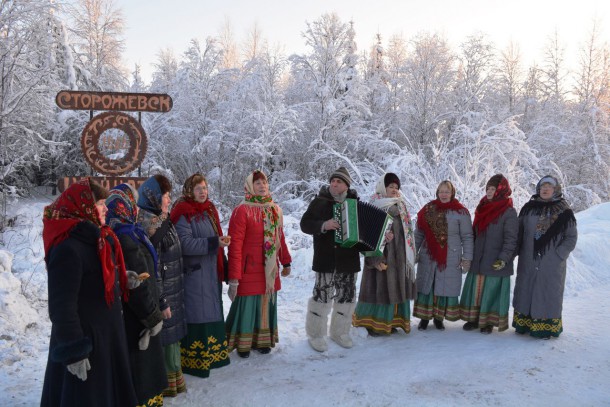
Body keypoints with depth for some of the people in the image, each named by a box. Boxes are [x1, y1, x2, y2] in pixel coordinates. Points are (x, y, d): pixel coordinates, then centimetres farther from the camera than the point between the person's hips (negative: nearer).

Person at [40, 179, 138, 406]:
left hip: (106, 334, 9)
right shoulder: (67, 248, -23)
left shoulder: (99, 239, 8)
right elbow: (62, 305, -24)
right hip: (83, 341, -9)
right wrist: (73, 351, -22)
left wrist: (127, 280, 8)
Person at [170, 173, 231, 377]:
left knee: (212, 313, 14)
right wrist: (214, 242, -26)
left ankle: (211, 354, 26)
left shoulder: (209, 210, 13)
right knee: (195, 315, -4)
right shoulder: (183, 214, -12)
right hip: (193, 274, -8)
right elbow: (185, 244, -22)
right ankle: (193, 361, 6)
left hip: (211, 272, 8)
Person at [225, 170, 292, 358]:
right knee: (247, 305, 4)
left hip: (270, 271, 6)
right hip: (249, 271, -6)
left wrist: (286, 262, 20)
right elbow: (235, 245, -14)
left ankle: (262, 340, 32)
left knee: (267, 304, 14)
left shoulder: (275, 209, 8)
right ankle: (243, 343, 24)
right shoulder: (242, 210, -12)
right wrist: (234, 278, -17)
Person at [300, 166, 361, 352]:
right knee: (322, 296, -3)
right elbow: (305, 224, -3)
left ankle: (340, 332, 29)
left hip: (348, 260, 4)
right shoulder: (320, 201, 0)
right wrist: (323, 225, -20)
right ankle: (315, 334, 14)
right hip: (326, 260, -3)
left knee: (346, 296, 11)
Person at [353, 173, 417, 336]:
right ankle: (372, 323, 7)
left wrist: (409, 255, 15)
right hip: (382, 256, -7)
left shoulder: (400, 208, 14)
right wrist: (376, 259, -23)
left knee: (395, 288, 10)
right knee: (379, 287, -4)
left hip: (399, 257, 8)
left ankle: (391, 321, 20)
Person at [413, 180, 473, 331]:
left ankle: (439, 317, 18)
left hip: (450, 259, -2)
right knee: (426, 286, 6)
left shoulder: (460, 212, -1)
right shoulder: (428, 209, 6)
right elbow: (419, 234, 10)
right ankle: (424, 317, 17)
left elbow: (467, 237, -1)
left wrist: (467, 257, -5)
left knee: (445, 288, 3)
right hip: (428, 257, 2)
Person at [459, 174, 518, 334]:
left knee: (491, 291, 1)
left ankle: (488, 321, 13)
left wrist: (504, 258, -21)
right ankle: (474, 318, 19)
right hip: (477, 260, 6)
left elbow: (511, 238, -13)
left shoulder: (508, 212, -8)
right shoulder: (482, 208, 13)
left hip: (495, 262, -6)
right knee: (475, 290, 8)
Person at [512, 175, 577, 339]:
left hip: (552, 265, -2)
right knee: (525, 291, 8)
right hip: (528, 262, 3)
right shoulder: (529, 208, 6)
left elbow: (571, 237, 1)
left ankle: (546, 326, 13)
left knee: (548, 294, 2)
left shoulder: (564, 211, -1)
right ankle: (524, 323, 19)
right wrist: (520, 251, 1)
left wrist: (559, 255, -9)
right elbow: (519, 232, 10)